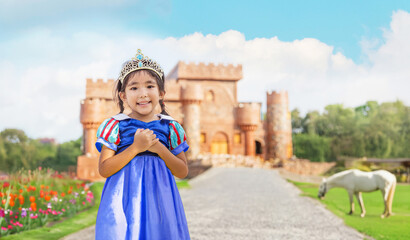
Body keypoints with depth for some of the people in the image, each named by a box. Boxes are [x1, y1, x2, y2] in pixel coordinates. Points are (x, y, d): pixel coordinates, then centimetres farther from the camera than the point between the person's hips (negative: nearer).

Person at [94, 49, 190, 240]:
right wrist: (135, 147, -17)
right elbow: (104, 170, -7)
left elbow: (182, 172, 4)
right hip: (125, 200, -2)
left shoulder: (169, 127, 4)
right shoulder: (116, 125, -2)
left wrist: (159, 148, -11)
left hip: (159, 199, 2)